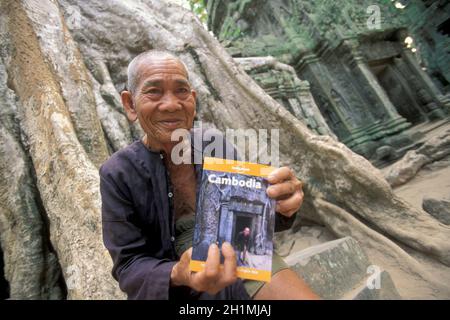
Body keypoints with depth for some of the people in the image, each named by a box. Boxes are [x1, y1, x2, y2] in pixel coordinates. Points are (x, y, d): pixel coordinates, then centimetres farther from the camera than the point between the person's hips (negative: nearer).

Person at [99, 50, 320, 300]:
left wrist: (281, 204, -22)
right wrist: (178, 277, -27)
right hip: (177, 286, -1)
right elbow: (129, 265, -8)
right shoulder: (118, 174, -9)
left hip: (244, 259, 2)